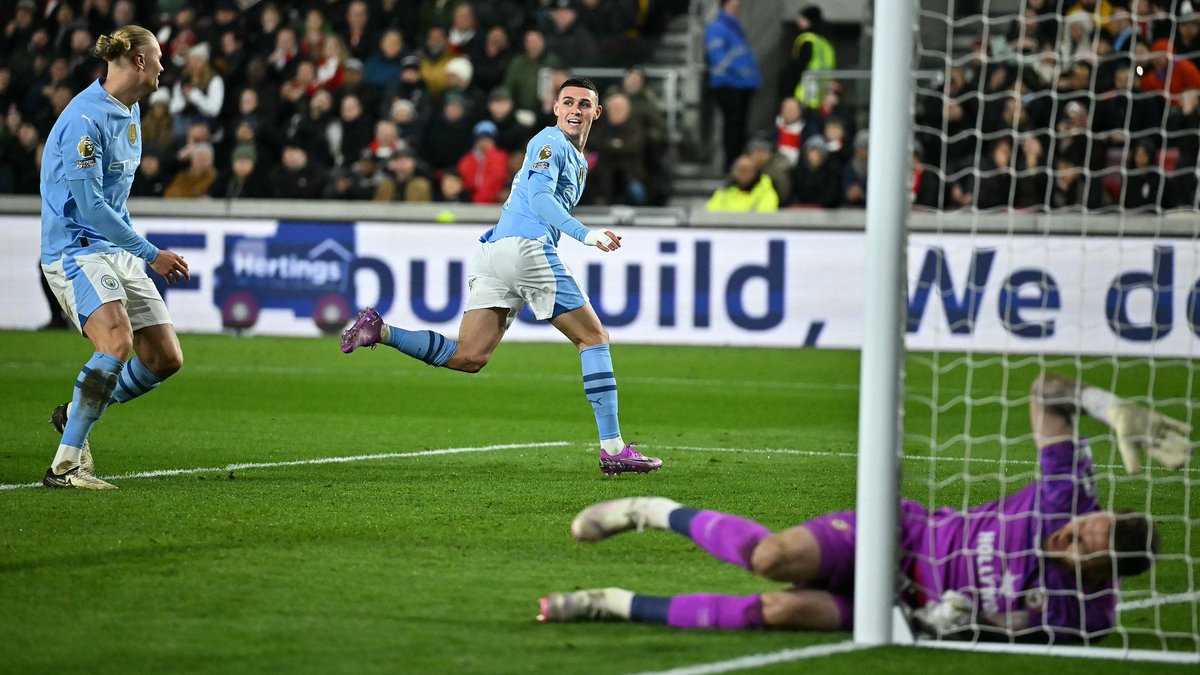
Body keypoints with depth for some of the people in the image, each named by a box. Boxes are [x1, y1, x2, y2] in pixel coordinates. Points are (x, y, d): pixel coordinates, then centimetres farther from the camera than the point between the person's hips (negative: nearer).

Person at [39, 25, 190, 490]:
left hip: (116, 252, 9)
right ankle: (64, 465, -27)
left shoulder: (131, 112, 13)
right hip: (74, 250, -9)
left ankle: (75, 415, 23)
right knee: (118, 341, -30)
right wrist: (150, 254, -19)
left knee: (166, 359, 2)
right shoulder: (84, 119, -18)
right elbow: (89, 206, -22)